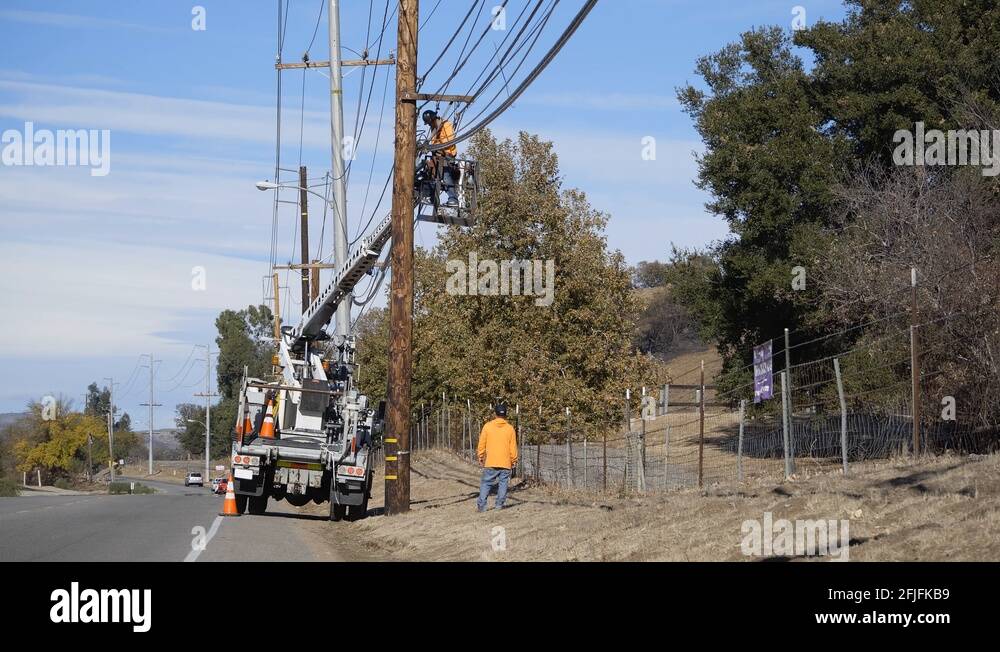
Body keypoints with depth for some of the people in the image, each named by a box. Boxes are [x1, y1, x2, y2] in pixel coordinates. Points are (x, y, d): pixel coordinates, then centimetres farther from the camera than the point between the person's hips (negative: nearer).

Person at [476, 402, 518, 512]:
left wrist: (481, 457, 13)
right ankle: (500, 504, 5)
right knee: (503, 483, 8)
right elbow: (513, 447, 3)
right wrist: (514, 460, 13)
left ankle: (481, 504, -4)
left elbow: (482, 444, 2)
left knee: (486, 483, 3)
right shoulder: (510, 428, 0)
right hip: (506, 463, 0)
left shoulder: (487, 426, -2)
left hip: (490, 462, 0)